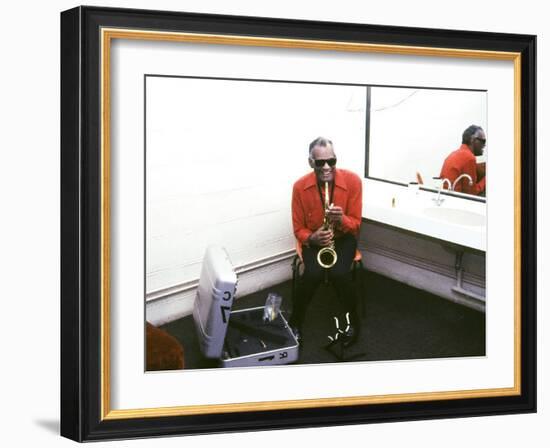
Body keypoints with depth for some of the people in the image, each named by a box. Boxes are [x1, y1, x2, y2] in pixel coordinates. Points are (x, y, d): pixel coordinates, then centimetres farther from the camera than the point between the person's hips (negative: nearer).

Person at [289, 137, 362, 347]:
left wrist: (341, 219, -32)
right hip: (314, 240, 1)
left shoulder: (352, 180, -16)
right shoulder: (300, 186, -15)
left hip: (343, 237, 0)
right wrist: (311, 238, -27)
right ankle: (295, 323, -5)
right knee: (313, 274, -29)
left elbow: (355, 224, -9)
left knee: (339, 273, -29)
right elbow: (299, 229, -4)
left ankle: (353, 320, -1)